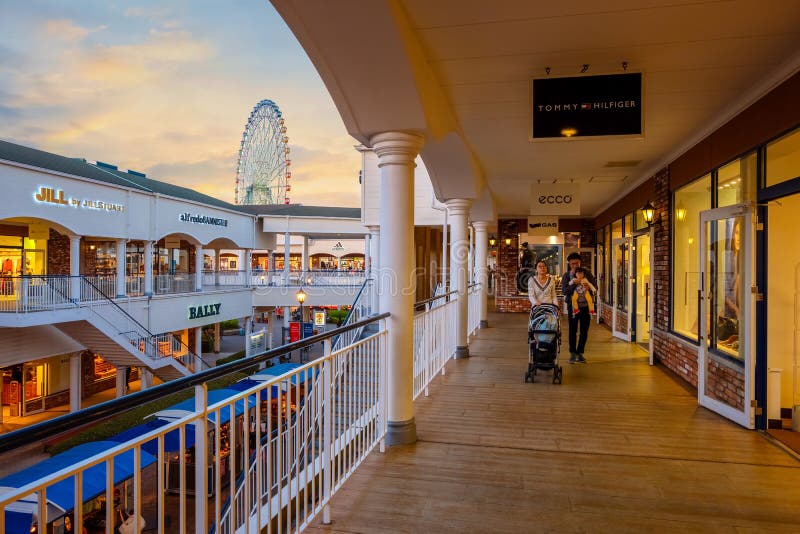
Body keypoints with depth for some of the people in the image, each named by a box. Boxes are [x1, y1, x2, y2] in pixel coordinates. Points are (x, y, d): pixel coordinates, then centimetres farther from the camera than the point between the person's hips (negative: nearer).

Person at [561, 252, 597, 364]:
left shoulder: (586, 273, 8)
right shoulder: (566, 275, 2)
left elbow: (595, 286, 4)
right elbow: (564, 291, -8)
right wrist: (573, 284, -23)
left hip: (585, 304, 2)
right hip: (572, 305, -2)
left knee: (584, 330, 6)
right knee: (573, 330, -2)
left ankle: (580, 352, 17)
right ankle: (573, 353, 6)